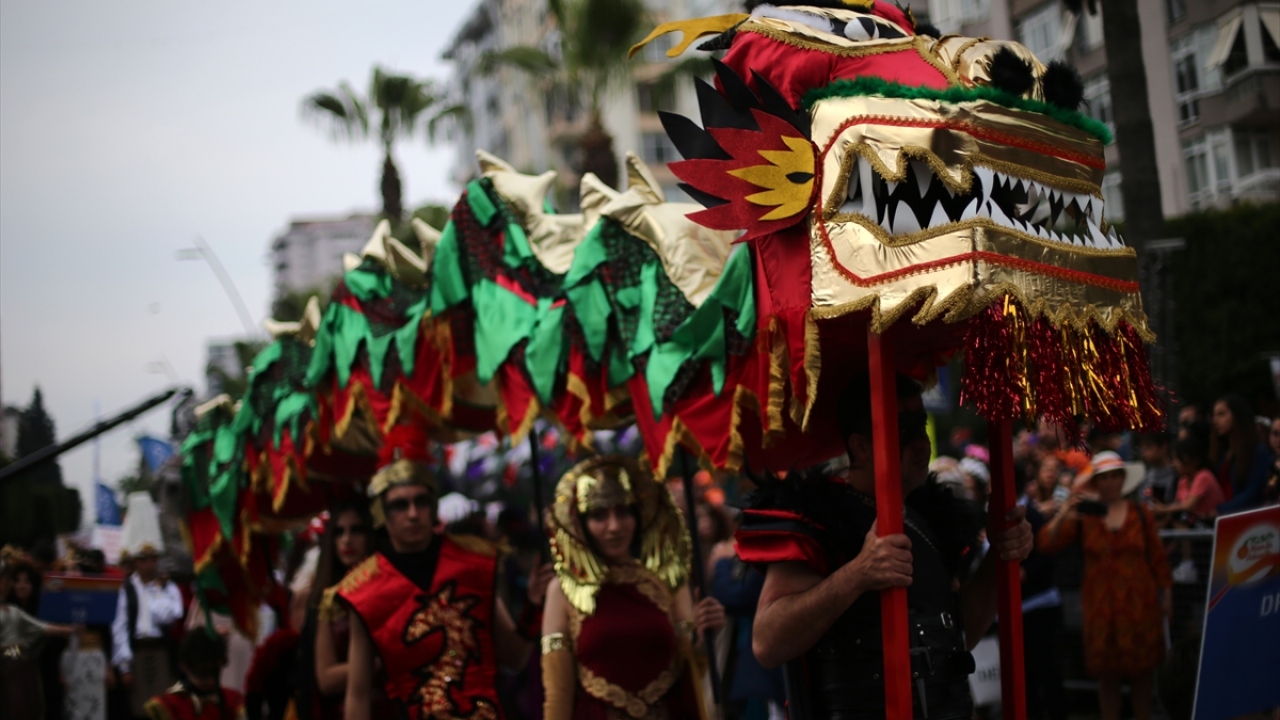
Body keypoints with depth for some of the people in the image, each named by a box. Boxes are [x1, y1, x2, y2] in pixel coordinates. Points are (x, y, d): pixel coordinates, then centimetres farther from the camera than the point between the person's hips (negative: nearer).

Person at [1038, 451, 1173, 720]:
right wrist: (1062, 516, -25)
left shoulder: (1140, 513, 3)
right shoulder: (1083, 516, 0)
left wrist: (1166, 594, 6)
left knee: (1141, 673, 8)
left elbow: (1157, 557, 8)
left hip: (1140, 602, 1)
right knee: (1107, 675, 5)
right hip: (1101, 605, -1)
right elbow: (1046, 545, -10)